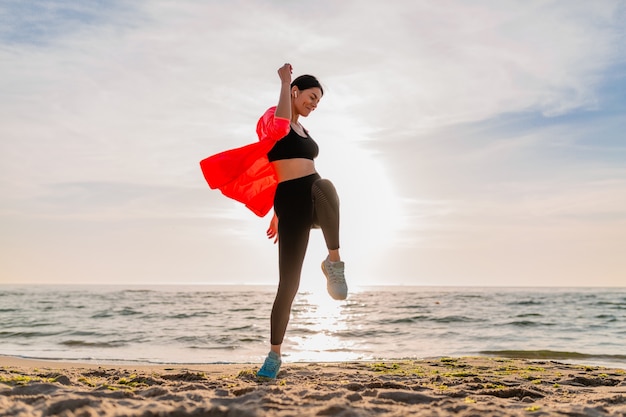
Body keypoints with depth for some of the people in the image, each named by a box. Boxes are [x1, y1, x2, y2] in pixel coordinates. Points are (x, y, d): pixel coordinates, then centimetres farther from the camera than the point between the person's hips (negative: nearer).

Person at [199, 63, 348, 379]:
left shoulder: (303, 129, 23)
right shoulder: (273, 117, 0)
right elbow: (279, 128, -26)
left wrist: (278, 215, 30)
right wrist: (284, 83, -14)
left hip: (314, 198, 6)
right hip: (292, 202, -6)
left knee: (323, 186, -35)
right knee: (288, 283, -8)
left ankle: (334, 263, -29)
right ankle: (274, 355, 5)